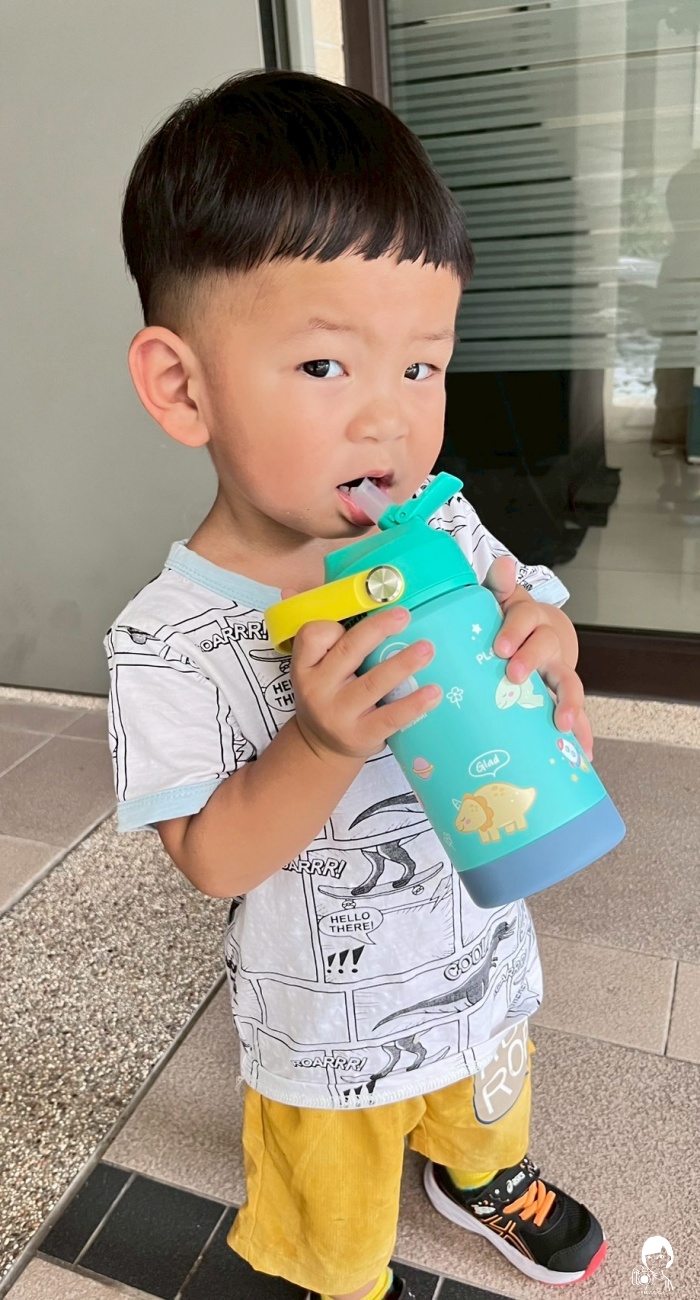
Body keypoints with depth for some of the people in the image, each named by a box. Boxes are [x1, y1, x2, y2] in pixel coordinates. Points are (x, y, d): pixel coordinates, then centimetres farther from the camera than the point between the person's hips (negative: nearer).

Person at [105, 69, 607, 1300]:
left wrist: (545, 655, -29)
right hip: (329, 1027, -3)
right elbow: (212, 860, -21)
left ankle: (479, 1172, 69)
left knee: (484, 1105, 36)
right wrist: (322, 743, -39)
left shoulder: (448, 531, -17)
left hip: (482, 963, 4)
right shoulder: (169, 640, -26)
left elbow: (531, 623, -5)